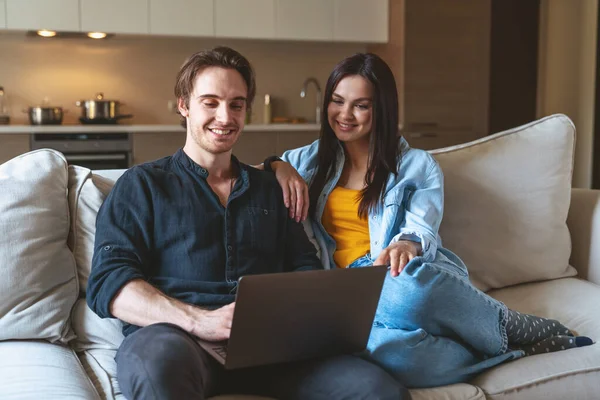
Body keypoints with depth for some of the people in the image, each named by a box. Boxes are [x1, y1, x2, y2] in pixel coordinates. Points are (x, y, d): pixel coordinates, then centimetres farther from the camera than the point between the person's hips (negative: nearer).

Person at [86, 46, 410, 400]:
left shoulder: (270, 189, 27)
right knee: (159, 362, -41)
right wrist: (200, 321, -16)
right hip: (177, 336, -2)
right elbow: (108, 283, 1)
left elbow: (305, 266, 22)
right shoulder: (142, 185, 15)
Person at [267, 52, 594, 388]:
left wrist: (406, 246, -27)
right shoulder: (311, 160, 21)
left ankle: (524, 330, -17)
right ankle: (516, 352, -20)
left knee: (402, 288, -43)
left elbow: (421, 232, -2)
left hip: (421, 277, -1)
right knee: (380, 346, -40)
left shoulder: (417, 165, 13)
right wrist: (278, 167, 1)